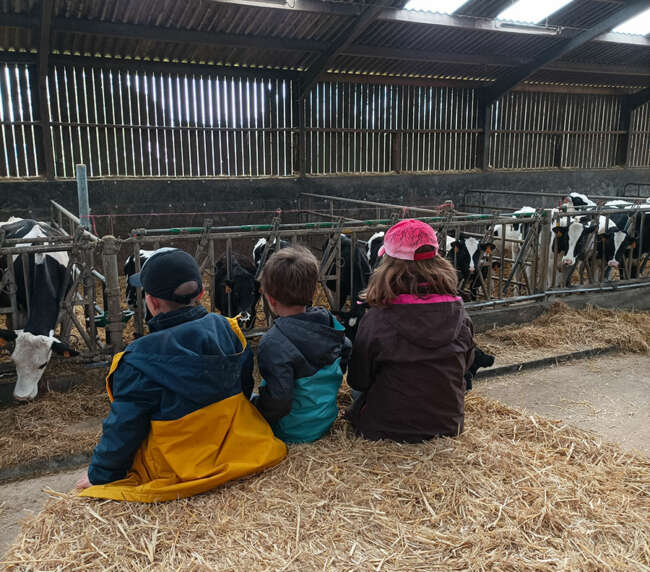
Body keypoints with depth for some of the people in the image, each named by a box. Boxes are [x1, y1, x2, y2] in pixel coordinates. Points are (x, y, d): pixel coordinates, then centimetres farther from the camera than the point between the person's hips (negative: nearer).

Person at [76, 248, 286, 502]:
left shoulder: (141, 360, -22)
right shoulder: (228, 330, -8)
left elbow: (124, 428, -13)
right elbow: (245, 388, 7)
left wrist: (100, 475, 5)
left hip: (176, 471, -5)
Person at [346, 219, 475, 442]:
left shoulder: (376, 320, -23)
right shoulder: (459, 314, -12)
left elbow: (358, 381, -8)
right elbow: (465, 366, 5)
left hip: (388, 431, -3)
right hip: (449, 427, 3)